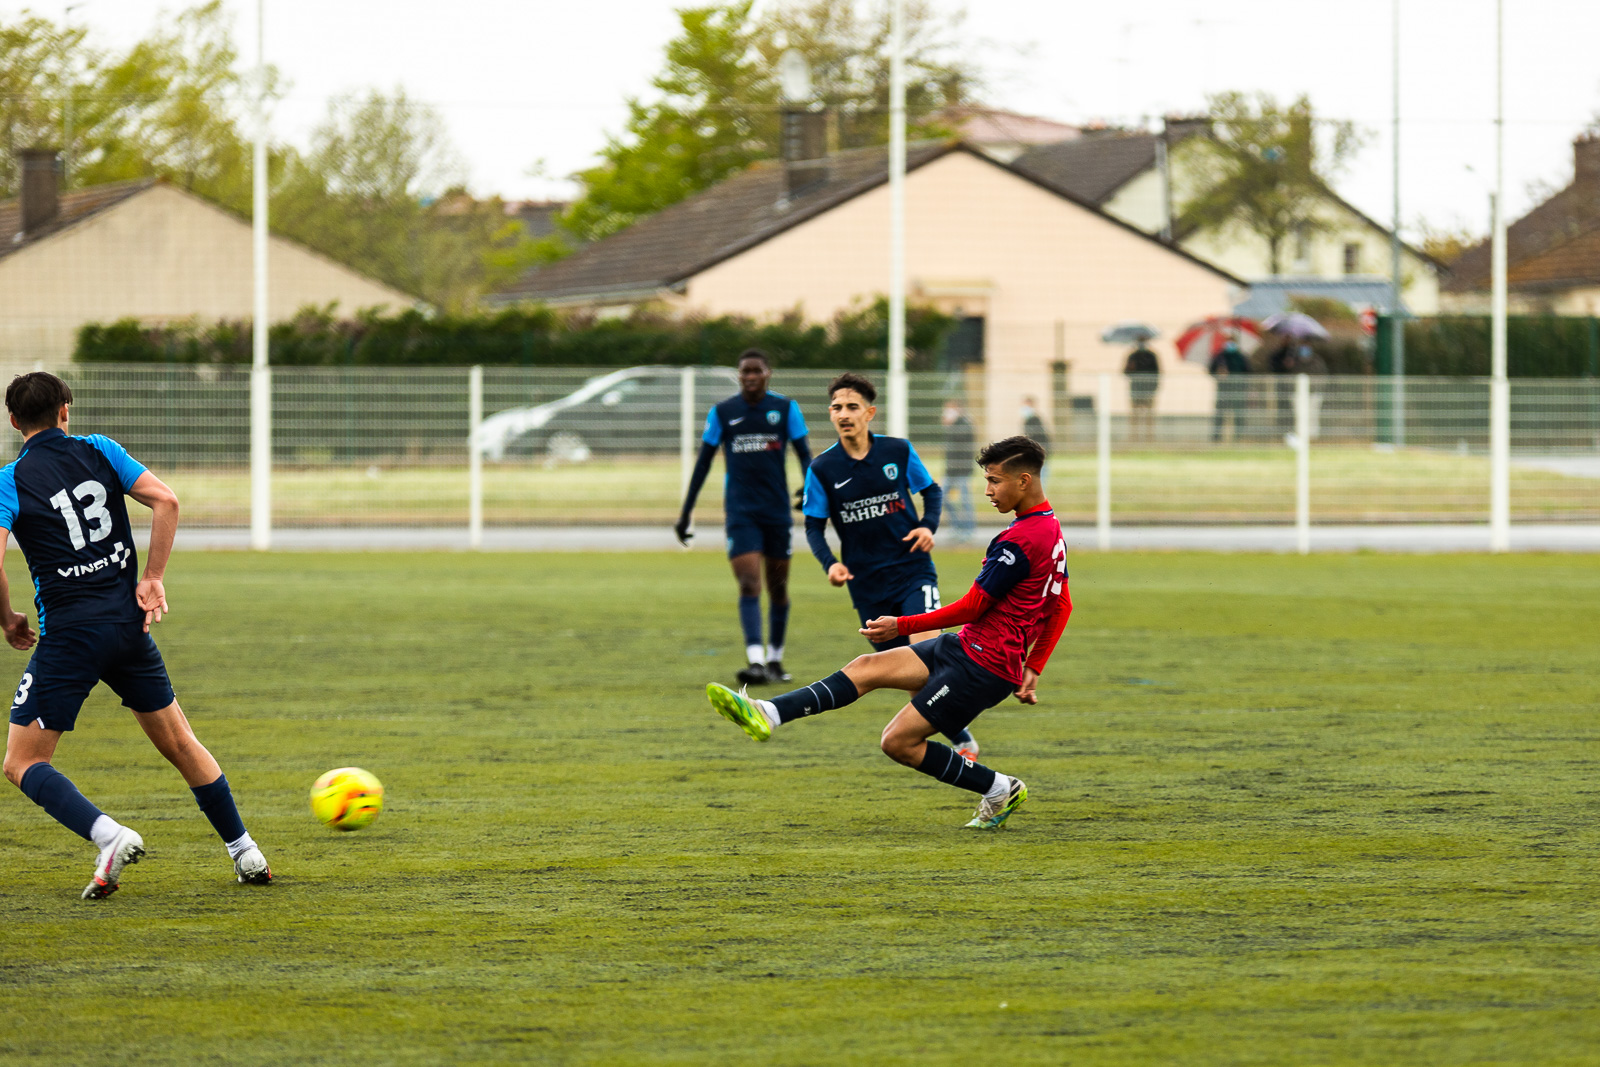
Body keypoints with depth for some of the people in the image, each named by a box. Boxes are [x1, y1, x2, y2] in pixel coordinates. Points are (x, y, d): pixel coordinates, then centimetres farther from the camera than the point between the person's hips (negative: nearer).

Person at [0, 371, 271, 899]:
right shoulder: (99, 451, 7)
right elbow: (166, 501, -3)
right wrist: (153, 579, 1)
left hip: (68, 633, -4)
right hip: (129, 622, 4)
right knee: (178, 742, 20)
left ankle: (109, 836, -19)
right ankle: (245, 852, 21)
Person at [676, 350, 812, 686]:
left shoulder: (786, 408, 5)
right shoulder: (721, 413, 4)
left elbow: (804, 454, 4)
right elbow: (703, 462, 10)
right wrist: (686, 511, 9)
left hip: (777, 510, 1)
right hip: (740, 511, -1)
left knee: (778, 587, 8)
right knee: (749, 584, -16)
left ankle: (775, 659, 24)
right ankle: (755, 661, -25)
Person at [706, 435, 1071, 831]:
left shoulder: (1021, 540, -21)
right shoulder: (1051, 529, 11)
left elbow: (970, 608, -16)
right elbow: (1061, 608, 19)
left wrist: (902, 626, -5)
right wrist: (1032, 668, 21)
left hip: (984, 664, -10)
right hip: (965, 649, 10)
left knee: (900, 742, -6)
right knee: (865, 668, -1)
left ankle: (1001, 789, 7)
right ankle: (767, 715, -13)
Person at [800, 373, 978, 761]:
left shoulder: (898, 451, -1)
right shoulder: (822, 468, -2)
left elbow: (932, 490, 13)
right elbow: (814, 525, 4)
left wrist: (928, 526, -6)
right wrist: (830, 563, -13)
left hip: (913, 569, -2)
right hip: (867, 582, 2)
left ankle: (962, 738, -9)